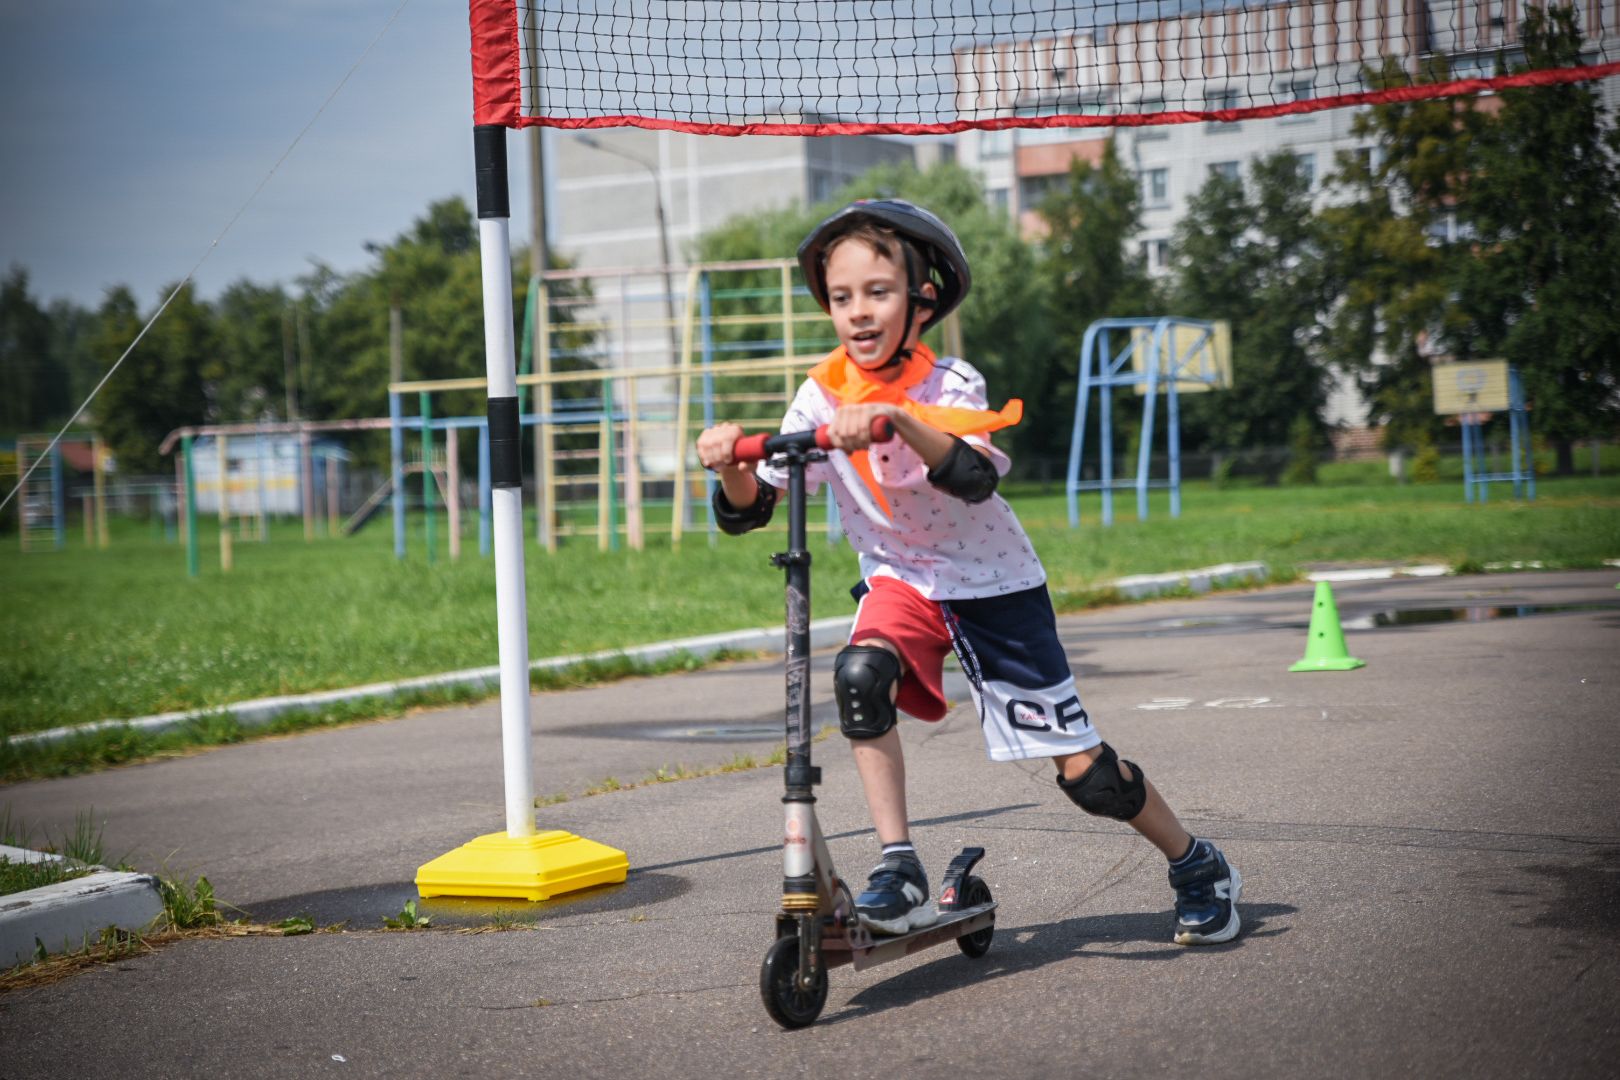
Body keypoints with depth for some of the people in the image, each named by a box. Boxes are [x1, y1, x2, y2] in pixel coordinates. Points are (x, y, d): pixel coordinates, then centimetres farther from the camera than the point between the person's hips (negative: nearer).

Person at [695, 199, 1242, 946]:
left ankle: (1198, 867, 24)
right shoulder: (823, 395, -10)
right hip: (900, 578, 3)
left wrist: (897, 420, -54)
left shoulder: (950, 385, -19)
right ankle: (900, 874, -23)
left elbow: (976, 478, -39)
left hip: (993, 583, -2)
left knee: (1084, 771, -2)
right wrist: (731, 464, -35)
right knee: (860, 672, -33)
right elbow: (747, 508, -13)